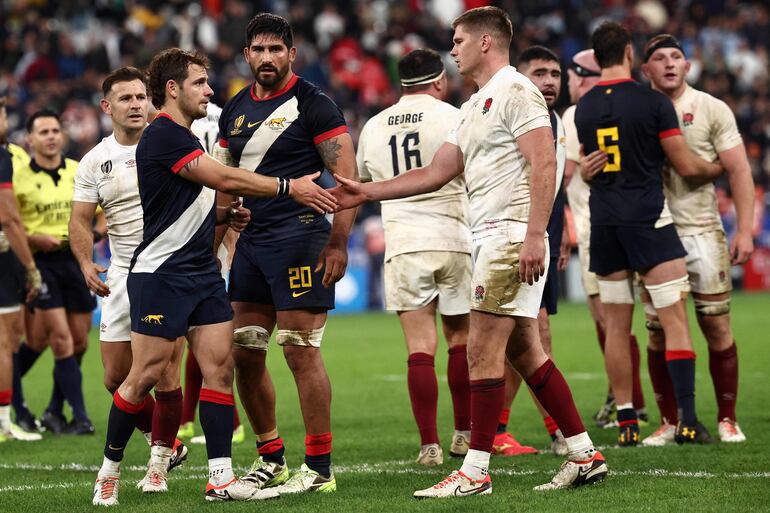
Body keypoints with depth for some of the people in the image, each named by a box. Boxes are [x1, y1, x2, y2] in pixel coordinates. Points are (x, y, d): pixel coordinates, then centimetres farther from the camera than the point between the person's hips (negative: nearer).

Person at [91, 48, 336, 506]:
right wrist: (290, 188, -19)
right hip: (161, 274, -9)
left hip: (202, 272, 9)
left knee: (220, 366, -1)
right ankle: (109, 470, 10)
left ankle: (221, 478, -2)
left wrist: (226, 214, 6)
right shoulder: (163, 135, -13)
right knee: (147, 375, -5)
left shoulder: (186, 138, 18)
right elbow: (225, 178, -21)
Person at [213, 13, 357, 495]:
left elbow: (347, 175, -10)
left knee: (301, 351, -8)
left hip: (298, 234, -7)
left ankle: (320, 469, -4)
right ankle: (271, 459, 19)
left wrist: (338, 242, -16)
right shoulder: (235, 110, 14)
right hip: (250, 239, 7)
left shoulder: (312, 103, -6)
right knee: (244, 355, 7)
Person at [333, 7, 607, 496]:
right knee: (525, 352, 10)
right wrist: (364, 192, 19)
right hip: (491, 237, 10)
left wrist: (534, 236, -25)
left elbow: (544, 165, -18)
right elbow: (436, 172, 24)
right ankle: (584, 455, 13)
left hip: (512, 234, -10)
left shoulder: (516, 91, -9)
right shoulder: (474, 107, 21)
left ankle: (474, 472, -7)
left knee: (483, 350, -9)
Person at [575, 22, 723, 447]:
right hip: (647, 215, -4)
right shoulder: (653, 103, -7)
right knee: (675, 319, -4)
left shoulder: (583, 109, 6)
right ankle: (686, 419, -11)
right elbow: (686, 166, -3)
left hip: (603, 219, 5)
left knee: (616, 325, 8)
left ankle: (626, 423, 8)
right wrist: (717, 168, 17)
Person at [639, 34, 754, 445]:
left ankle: (728, 420, 9)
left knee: (717, 328, -3)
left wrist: (744, 230, -8)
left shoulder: (711, 109, 1)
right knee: (659, 332, 1)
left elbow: (739, 171, -1)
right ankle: (668, 422, 11)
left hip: (702, 230, -2)